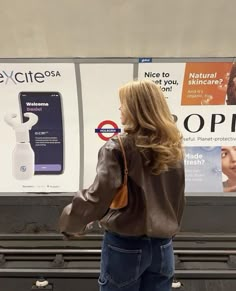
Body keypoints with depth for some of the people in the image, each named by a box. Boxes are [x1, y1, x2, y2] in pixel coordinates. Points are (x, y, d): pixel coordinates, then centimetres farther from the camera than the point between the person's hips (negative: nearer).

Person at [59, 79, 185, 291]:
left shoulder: (118, 147, -17)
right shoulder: (173, 148, -1)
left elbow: (98, 197, -22)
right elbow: (178, 200, 7)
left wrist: (69, 222, -4)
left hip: (125, 246, -4)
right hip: (162, 246, 5)